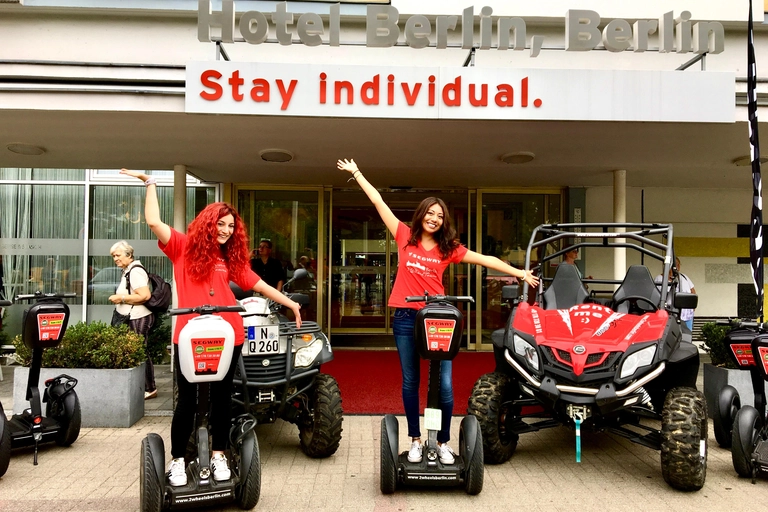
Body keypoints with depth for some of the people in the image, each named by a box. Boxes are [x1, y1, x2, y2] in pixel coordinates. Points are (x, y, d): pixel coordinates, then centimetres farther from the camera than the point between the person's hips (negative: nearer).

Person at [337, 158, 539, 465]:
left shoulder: (449, 248, 5)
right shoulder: (405, 237, 3)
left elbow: (485, 260, 7)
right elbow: (378, 202, 6)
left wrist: (520, 273, 5)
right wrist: (356, 173, 10)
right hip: (406, 317, 0)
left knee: (445, 384, -2)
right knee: (410, 381, 9)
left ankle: (443, 443, 14)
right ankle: (415, 440, 21)